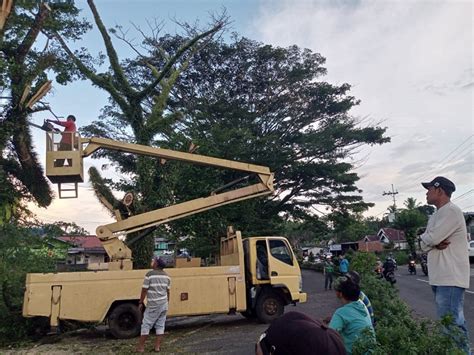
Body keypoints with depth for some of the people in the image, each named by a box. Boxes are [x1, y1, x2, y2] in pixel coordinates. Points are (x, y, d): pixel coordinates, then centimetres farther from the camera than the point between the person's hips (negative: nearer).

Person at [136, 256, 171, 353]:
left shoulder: (150, 274, -12)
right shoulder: (166, 276, 6)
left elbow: (144, 290, -10)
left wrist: (140, 303, 0)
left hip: (153, 305, -5)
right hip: (164, 304, 6)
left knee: (146, 325, 5)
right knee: (160, 325, 11)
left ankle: (141, 347, 9)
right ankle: (157, 346, 14)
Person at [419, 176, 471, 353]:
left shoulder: (451, 211, -13)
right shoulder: (436, 215, 18)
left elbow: (428, 240, -21)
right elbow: (425, 245, 13)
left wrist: (423, 238, 2)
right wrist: (436, 243, -10)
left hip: (450, 277, -10)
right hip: (439, 277, 10)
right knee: (452, 320, 16)